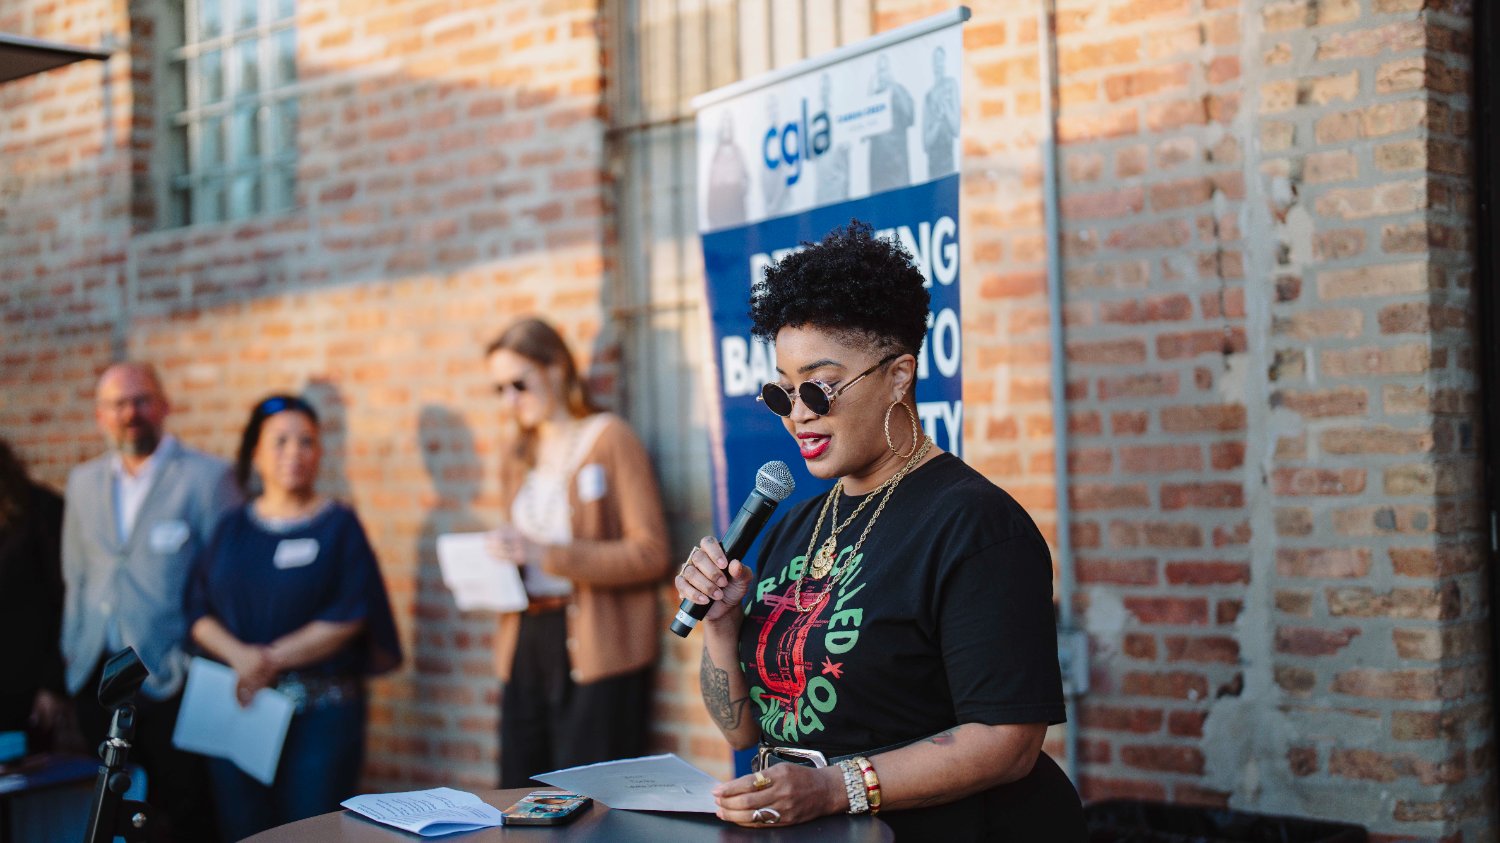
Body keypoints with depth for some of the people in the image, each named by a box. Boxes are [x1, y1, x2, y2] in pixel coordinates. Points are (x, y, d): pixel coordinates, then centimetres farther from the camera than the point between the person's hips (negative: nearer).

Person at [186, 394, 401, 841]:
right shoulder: (232, 527, 11)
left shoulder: (339, 524, 2)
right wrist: (240, 655, -14)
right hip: (237, 704, 3)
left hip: (320, 712, -3)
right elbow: (199, 611, 5)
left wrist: (273, 660, -13)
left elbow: (350, 615, -7)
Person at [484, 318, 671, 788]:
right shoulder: (519, 452, 17)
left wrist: (549, 553, -19)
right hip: (526, 640, 6)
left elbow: (650, 553, -11)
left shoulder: (610, 439, -3)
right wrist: (499, 562, 3)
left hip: (596, 647, -6)